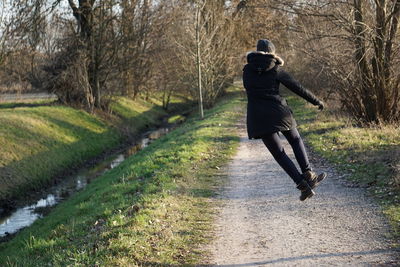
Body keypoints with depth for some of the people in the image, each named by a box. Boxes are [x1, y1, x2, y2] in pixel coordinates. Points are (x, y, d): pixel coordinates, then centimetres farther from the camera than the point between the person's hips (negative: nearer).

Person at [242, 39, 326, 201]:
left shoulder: (247, 70, 6)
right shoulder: (276, 70, 0)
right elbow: (298, 88, 3)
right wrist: (316, 101, 14)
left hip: (258, 118, 1)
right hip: (278, 113, -1)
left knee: (279, 153, 8)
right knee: (295, 140, 25)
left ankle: (302, 185, -1)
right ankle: (308, 174, 10)